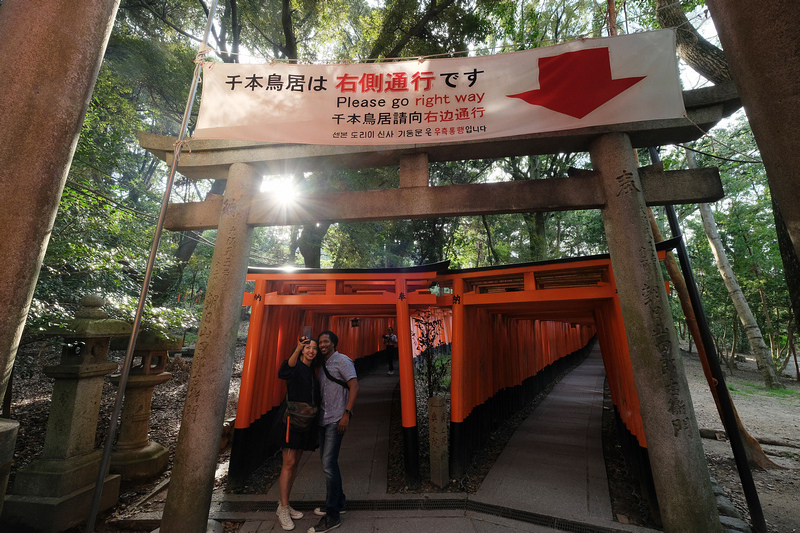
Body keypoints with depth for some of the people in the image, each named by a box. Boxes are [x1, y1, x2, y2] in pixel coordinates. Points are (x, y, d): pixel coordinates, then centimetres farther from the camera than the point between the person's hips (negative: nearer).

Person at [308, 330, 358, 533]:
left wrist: (346, 413, -22)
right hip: (324, 418, 9)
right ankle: (339, 502, 34)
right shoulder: (323, 364, 13)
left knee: (329, 464, -8)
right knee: (327, 461, 17)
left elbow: (354, 387, -17)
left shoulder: (342, 360, -11)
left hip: (336, 420, -9)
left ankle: (332, 516, 5)